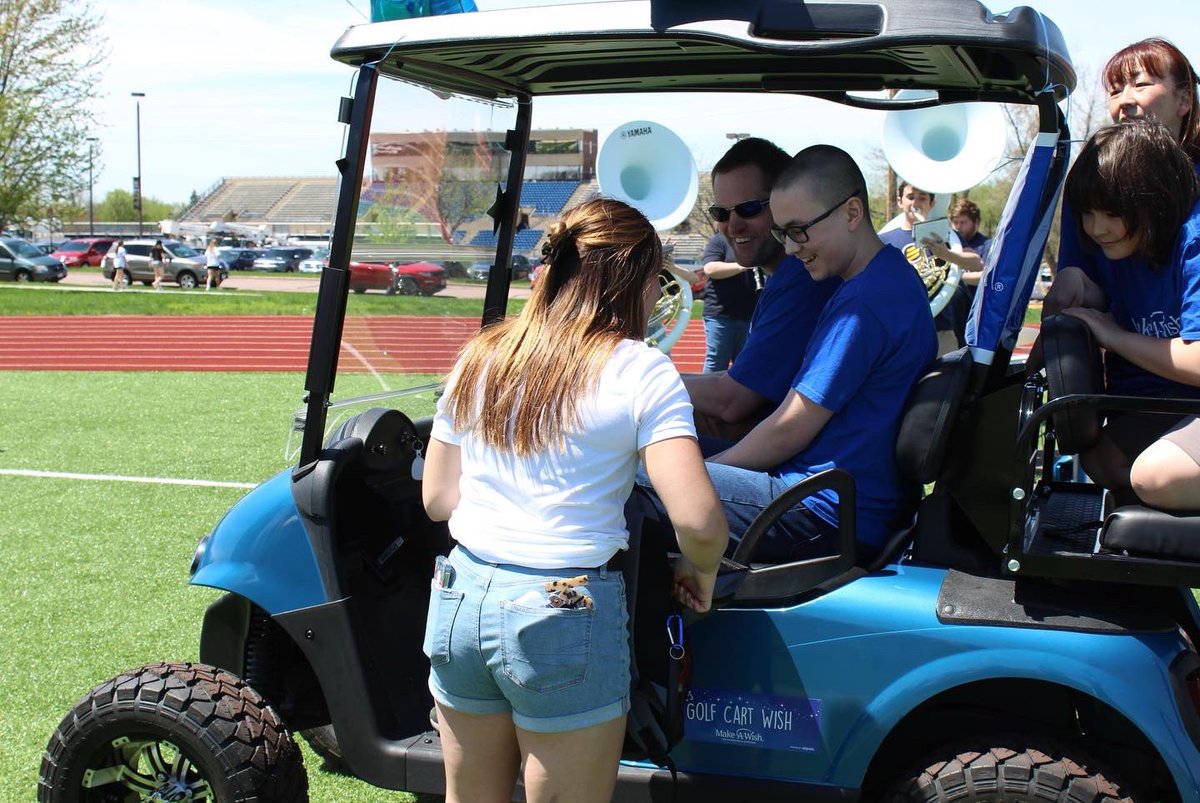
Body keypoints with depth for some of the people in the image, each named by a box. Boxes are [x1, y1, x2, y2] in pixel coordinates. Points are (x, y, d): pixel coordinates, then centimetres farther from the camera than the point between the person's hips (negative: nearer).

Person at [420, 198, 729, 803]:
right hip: (564, 614, -6)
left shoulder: (479, 358, 8)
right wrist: (701, 576, 2)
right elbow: (698, 520, -18)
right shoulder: (640, 371, -9)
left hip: (459, 599, 6)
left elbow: (436, 498, 12)